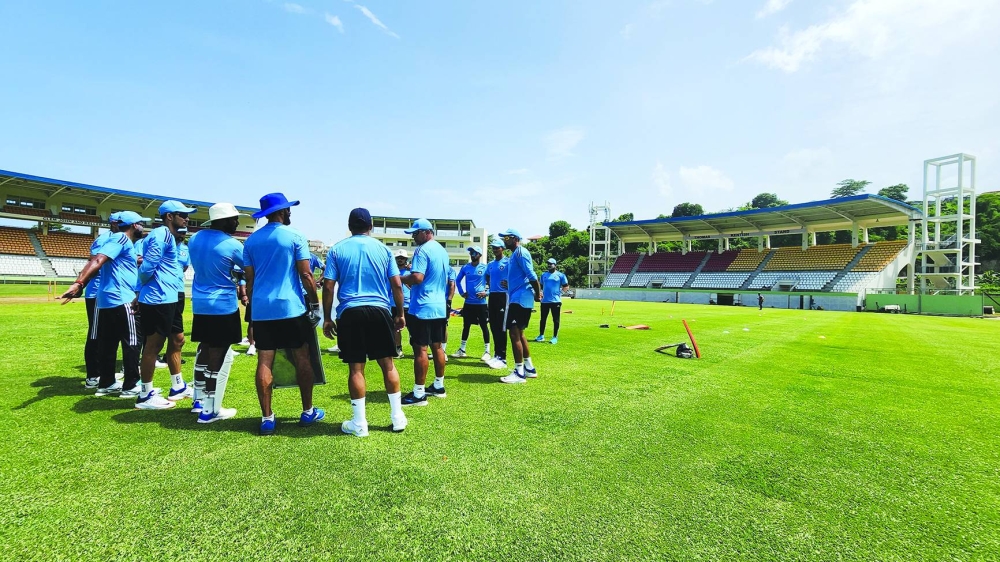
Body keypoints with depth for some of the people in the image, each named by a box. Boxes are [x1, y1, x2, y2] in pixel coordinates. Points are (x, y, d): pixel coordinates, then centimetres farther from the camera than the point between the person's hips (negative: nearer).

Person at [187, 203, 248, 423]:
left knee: (204, 350, 20)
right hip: (223, 306, -7)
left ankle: (199, 399, 32)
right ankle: (210, 410, 8)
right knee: (219, 357, 1)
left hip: (200, 304, 7)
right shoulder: (232, 245, -16)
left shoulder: (195, 238, 4)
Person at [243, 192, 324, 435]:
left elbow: (249, 280, 11)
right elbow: (305, 275, -9)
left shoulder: (251, 240, 10)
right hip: (291, 307, -4)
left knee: (264, 362, 5)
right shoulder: (294, 236, -4)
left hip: (261, 309, 4)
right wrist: (315, 301, 0)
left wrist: (253, 309, 19)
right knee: (302, 358, 6)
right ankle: (308, 412, 15)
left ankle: (267, 418, 9)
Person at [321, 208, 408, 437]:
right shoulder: (383, 248, 6)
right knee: (387, 363, 9)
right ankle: (397, 417, 17)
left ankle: (359, 423, 13)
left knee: (356, 367, 5)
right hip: (379, 311, 1)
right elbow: (397, 285, 2)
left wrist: (327, 318, 7)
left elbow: (328, 287, -1)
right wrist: (400, 314, 11)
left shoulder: (337, 250, 4)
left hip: (350, 313, -1)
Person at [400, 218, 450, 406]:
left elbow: (417, 278, -23)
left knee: (420, 349, -4)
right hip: (440, 306, 9)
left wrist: (400, 278, -7)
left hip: (422, 307, -9)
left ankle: (419, 394, 2)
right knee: (437, 347, 15)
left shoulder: (422, 250, -14)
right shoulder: (442, 250, 14)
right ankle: (438, 386, 25)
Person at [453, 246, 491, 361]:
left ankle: (487, 352, 8)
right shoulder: (465, 267, 5)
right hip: (468, 302, 4)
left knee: (484, 326, 1)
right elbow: (458, 281, 17)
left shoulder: (485, 268, -4)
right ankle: (462, 350, 22)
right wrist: (461, 292, 6)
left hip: (481, 303, -3)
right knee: (466, 326, 12)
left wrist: (487, 293, -11)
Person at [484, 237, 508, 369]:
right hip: (492, 296, 8)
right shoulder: (490, 264, 15)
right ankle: (497, 355, 21)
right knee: (493, 326, 10)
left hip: (503, 296, -7)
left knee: (501, 327, -6)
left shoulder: (508, 262, -7)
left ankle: (502, 358, -1)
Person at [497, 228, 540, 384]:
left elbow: (531, 275, -18)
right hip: (517, 298, 11)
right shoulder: (515, 255, 20)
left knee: (514, 333, -8)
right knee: (518, 333, 15)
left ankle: (519, 373, -1)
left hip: (520, 299, -11)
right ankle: (529, 368, 24)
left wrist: (537, 294, -14)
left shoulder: (520, 252, -11)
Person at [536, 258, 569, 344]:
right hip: (544, 300, 4)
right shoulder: (544, 274, 12)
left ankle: (555, 337, 9)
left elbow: (566, 286, 4)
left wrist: (560, 292, -7)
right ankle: (541, 336, 21)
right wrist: (540, 292, 5)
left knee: (555, 320, 1)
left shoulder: (560, 275, 0)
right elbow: (541, 285, 21)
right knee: (543, 319, 10)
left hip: (555, 301, -4)